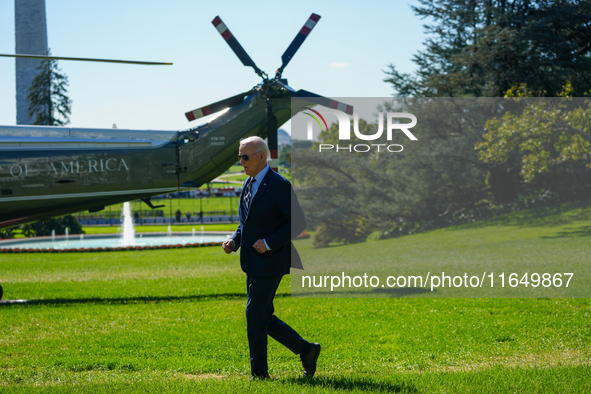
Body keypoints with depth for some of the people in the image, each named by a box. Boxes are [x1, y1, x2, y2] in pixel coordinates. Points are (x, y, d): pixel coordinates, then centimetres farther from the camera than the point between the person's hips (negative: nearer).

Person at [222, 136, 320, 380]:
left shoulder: (279, 185, -14)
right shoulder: (249, 184, 13)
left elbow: (298, 222, -14)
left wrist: (269, 242, -20)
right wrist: (234, 240, 3)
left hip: (270, 261, -9)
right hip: (253, 263, 9)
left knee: (255, 316, -5)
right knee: (263, 317, 11)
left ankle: (259, 373, 5)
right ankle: (305, 350, 23)